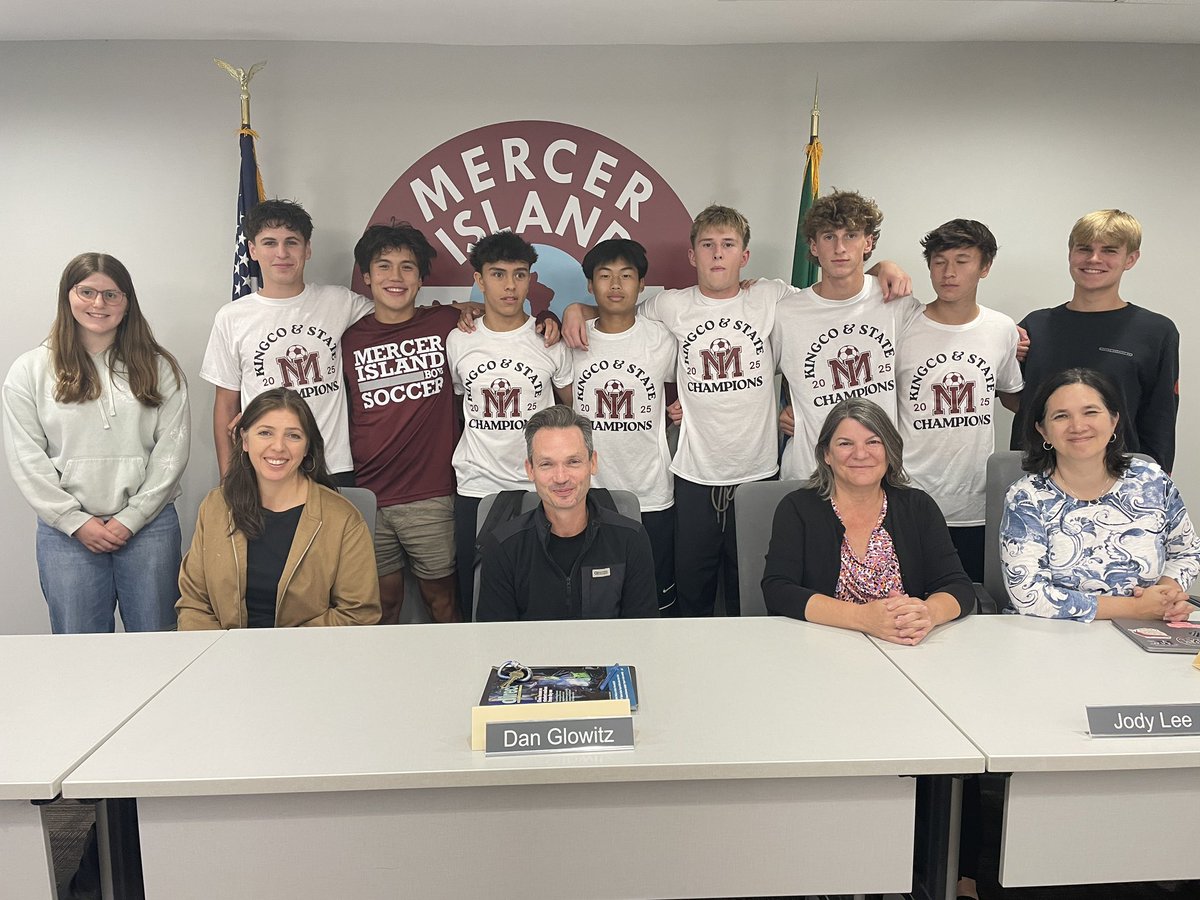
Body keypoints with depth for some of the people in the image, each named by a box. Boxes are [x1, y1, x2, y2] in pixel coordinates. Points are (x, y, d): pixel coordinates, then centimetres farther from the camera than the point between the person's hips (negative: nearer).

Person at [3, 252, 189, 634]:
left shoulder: (159, 368, 5)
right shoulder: (31, 370, 6)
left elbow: (172, 448, -1)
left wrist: (132, 518, -7)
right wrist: (76, 521, -7)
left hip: (149, 525, 0)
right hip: (66, 530, 0)